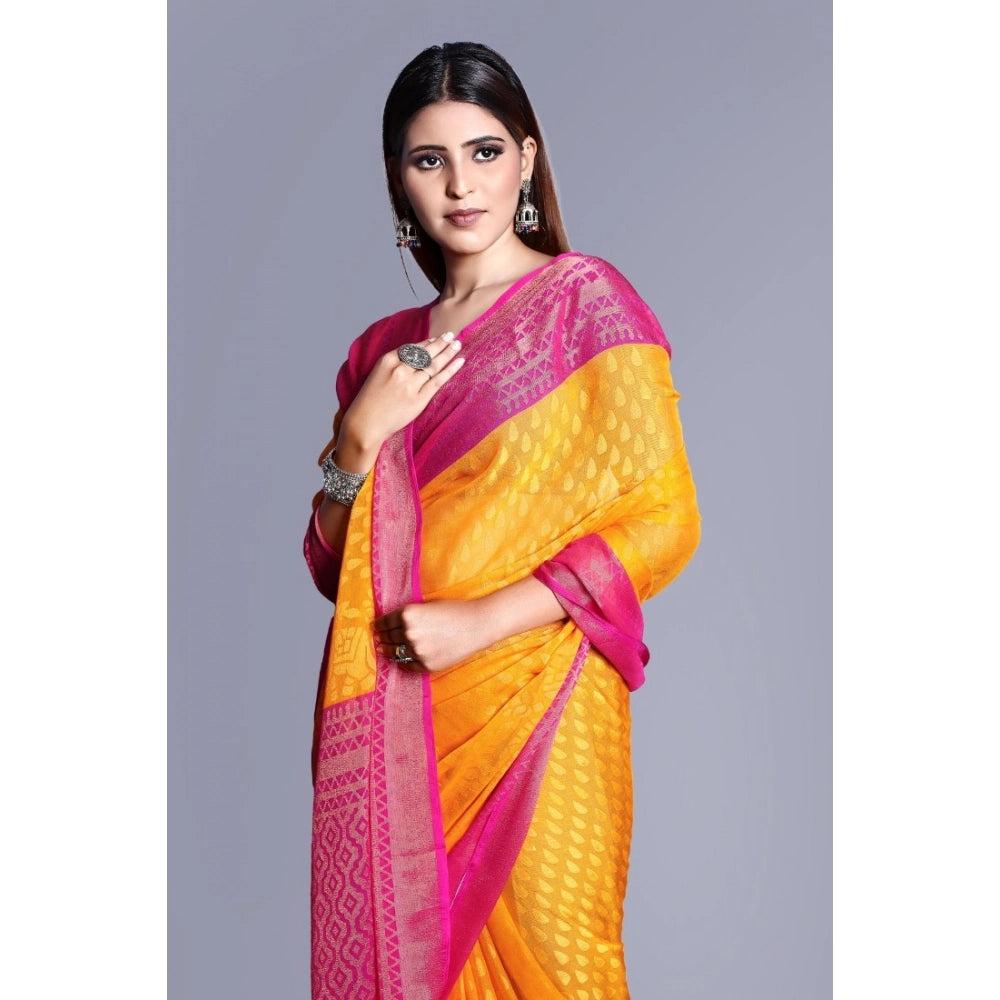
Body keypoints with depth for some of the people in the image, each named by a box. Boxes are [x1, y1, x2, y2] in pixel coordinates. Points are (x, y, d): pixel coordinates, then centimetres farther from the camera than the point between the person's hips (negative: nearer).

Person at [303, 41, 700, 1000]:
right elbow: (333, 569, 13)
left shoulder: (586, 299, -1)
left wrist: (484, 617, -15)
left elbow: (664, 520, -8)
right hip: (398, 715, 4)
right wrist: (359, 436, -4)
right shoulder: (386, 347, 14)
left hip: (536, 701, -4)